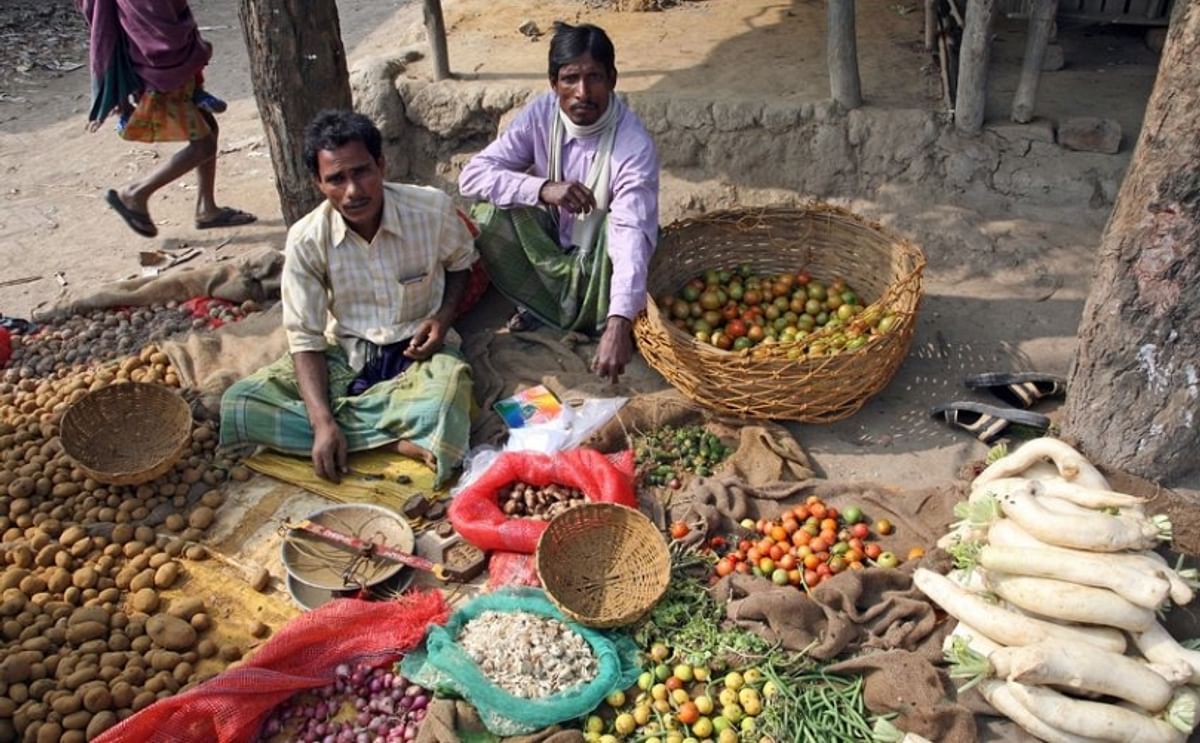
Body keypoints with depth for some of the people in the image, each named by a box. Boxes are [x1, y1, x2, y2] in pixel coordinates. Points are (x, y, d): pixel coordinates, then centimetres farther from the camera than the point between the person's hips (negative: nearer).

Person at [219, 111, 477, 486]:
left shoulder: (432, 209, -14)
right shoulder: (307, 240, -14)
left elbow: (461, 263, 9)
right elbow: (305, 338, -10)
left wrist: (444, 315, -12)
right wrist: (323, 423, -25)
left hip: (420, 350, -2)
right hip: (346, 355, 3)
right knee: (238, 403, -21)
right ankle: (395, 439, -23)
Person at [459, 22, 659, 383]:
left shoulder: (634, 144, -28)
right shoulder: (541, 113, -16)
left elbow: (633, 233, -40)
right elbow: (473, 174, -18)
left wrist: (619, 323, -54)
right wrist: (543, 188, -36)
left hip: (599, 265, -3)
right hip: (552, 247, 4)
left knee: (618, 225, -36)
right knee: (489, 213, -22)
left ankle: (602, 321, -10)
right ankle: (539, 304, -1)